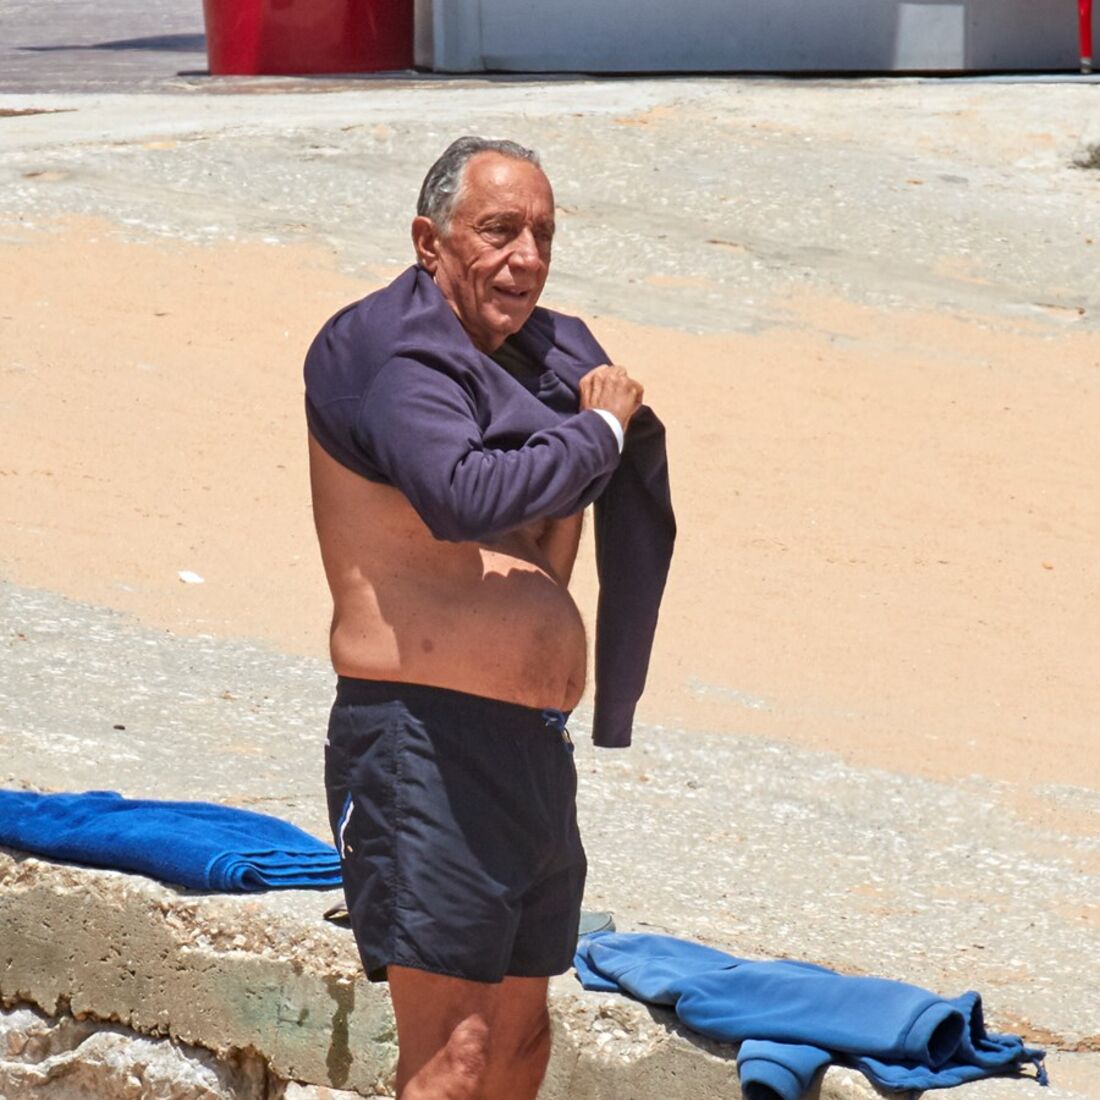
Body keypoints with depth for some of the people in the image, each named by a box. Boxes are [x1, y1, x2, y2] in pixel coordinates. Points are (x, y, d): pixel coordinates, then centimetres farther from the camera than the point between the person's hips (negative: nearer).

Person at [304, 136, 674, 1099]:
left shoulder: (548, 353, 15)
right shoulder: (393, 352, -12)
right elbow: (464, 496, -30)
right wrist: (597, 430, -15)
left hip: (536, 746, 9)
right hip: (423, 740, -9)